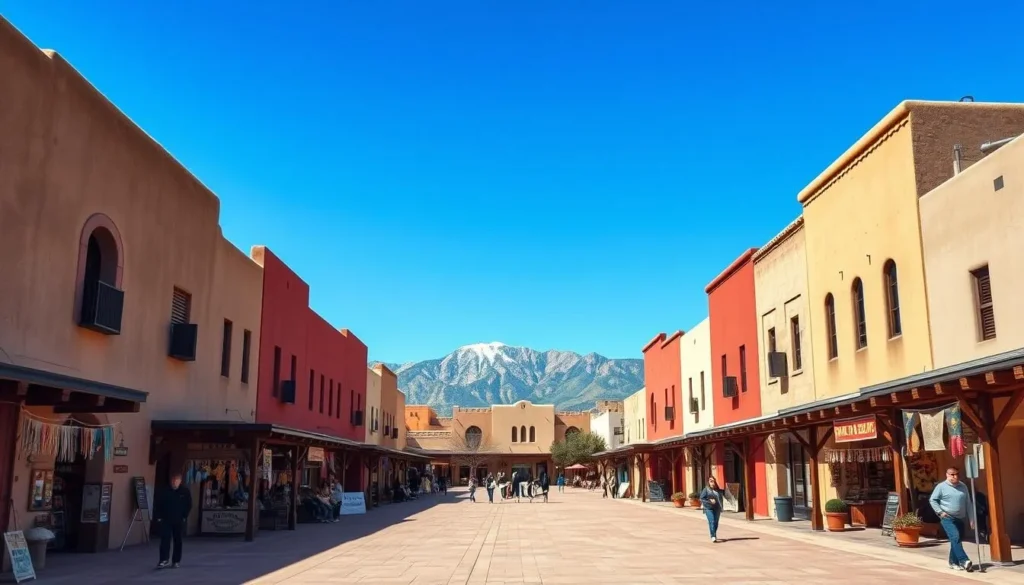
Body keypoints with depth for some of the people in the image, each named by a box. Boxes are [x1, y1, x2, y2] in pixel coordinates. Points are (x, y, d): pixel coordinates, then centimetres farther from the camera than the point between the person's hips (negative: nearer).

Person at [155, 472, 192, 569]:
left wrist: (184, 517, -4)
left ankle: (177, 561, 17)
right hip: (166, 520, 0)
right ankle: (164, 560, -10)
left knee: (178, 541, 8)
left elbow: (189, 506, 2)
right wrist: (158, 517, -4)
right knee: (165, 540, -8)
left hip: (179, 521, 0)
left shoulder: (185, 491, -4)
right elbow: (157, 505, 2)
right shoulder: (164, 491, -4)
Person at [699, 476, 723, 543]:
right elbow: (701, 499, -6)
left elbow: (720, 499, 20)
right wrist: (709, 501, -17)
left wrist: (721, 508, 12)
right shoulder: (706, 490, -4)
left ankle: (715, 535, 28)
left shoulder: (719, 490, 9)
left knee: (716, 522, 9)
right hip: (709, 508, -4)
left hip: (717, 509, 4)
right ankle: (713, 536, -14)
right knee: (711, 522, -14)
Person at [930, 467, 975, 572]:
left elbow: (968, 504, 12)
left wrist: (971, 519, 7)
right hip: (947, 518, -5)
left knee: (957, 540, 8)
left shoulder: (963, 487, 10)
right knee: (955, 537, -19)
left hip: (960, 519, 5)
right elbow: (932, 500, -1)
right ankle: (964, 561, -26)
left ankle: (953, 562, 20)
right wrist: (940, 512, -11)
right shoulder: (941, 487, -3)